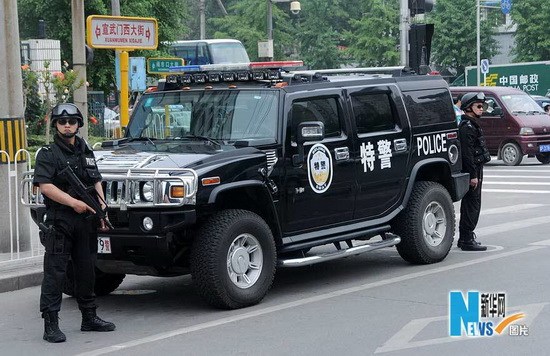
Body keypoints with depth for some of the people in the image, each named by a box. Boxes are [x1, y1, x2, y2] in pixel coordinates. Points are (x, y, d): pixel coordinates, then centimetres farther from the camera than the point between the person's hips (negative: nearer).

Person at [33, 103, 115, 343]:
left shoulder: (86, 152, 17)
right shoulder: (48, 154, -4)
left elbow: (96, 183, 20)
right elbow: (45, 186, -15)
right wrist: (74, 203, -22)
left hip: (86, 221, 6)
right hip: (59, 221, -6)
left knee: (86, 271, 13)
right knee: (55, 273, -7)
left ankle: (89, 318, 24)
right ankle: (51, 325, -8)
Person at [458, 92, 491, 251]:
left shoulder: (472, 125, 19)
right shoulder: (466, 127, -16)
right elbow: (467, 153, -22)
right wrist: (473, 175, -24)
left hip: (474, 170, 11)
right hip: (471, 172, -11)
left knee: (470, 205, 15)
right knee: (472, 205, -9)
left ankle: (464, 238, 22)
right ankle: (467, 240, -7)